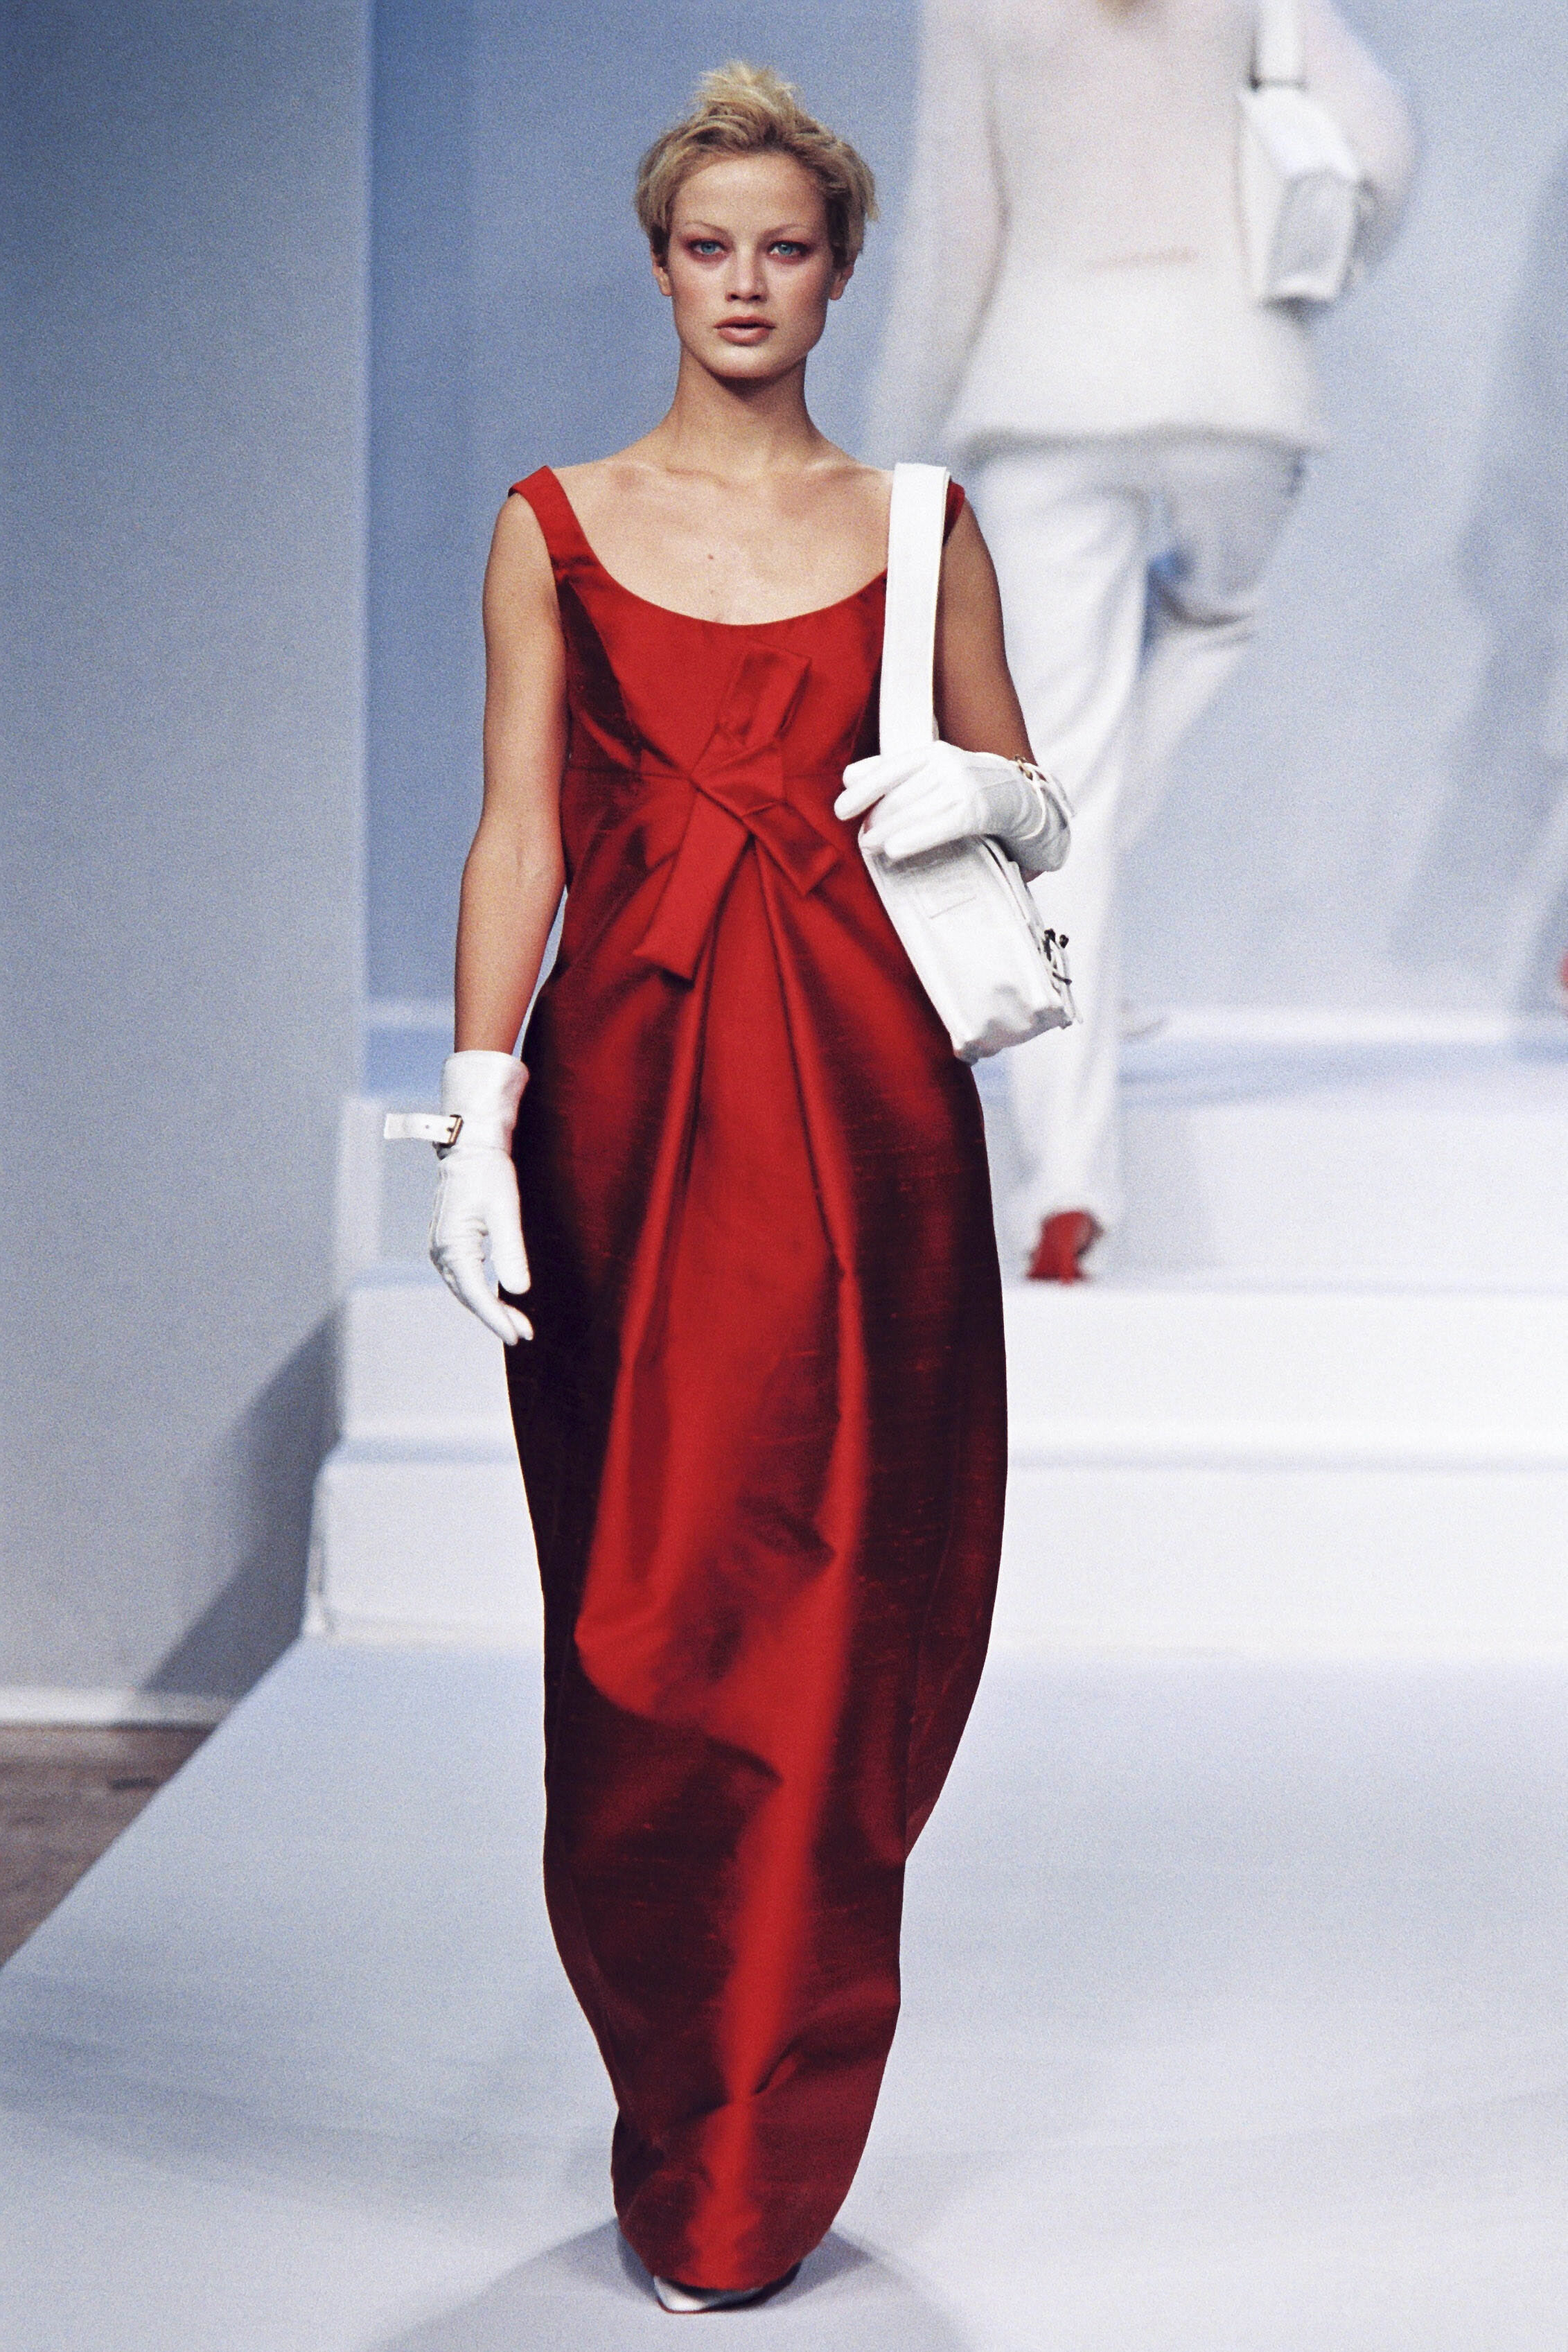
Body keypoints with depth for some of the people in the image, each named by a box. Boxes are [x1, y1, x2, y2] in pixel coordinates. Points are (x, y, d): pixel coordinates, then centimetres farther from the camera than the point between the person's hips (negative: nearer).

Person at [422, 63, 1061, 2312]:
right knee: (642, 1610, 1)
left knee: (829, 1601, -2)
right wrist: (480, 1114, -8)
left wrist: (981, 789, -8)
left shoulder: (920, 520, 11)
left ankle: (759, 2167, 11)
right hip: (631, 1091, 0)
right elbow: (516, 830, 2)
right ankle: (684, 2121, 18)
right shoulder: (557, 525, 8)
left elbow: (1023, 790, 16)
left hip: (858, 1096, 0)